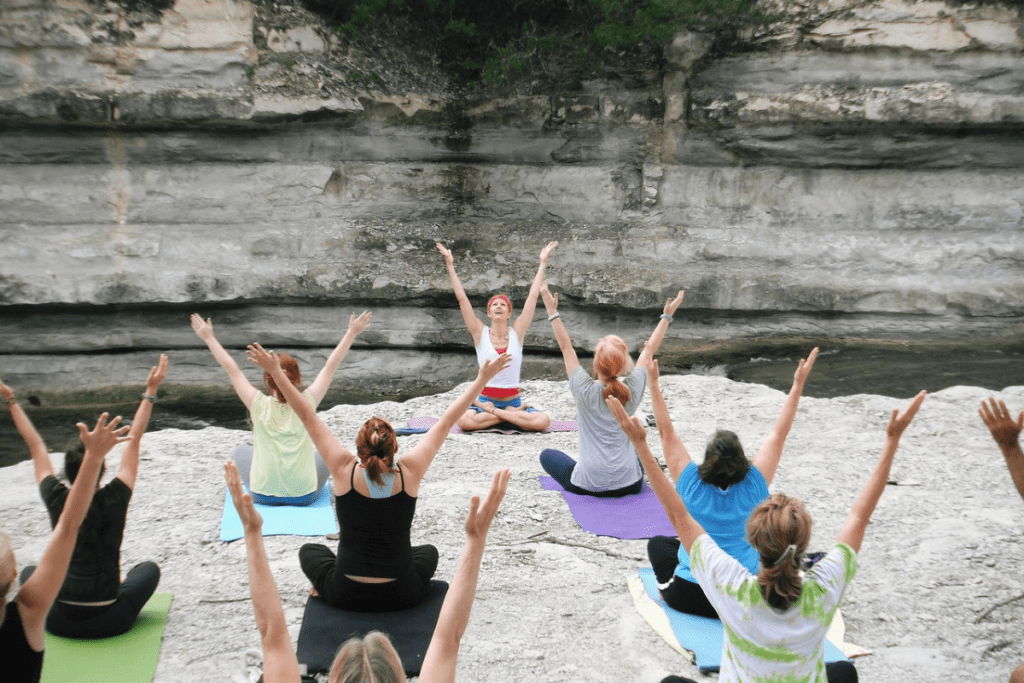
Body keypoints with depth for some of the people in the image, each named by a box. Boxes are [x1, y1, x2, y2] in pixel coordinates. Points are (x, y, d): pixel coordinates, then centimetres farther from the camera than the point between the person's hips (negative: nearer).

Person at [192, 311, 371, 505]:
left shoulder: (259, 405, -14)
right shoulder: (307, 404, -13)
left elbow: (231, 369, -5)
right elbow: (331, 366, -5)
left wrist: (208, 337, 5)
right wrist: (352, 332, 3)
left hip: (263, 495, 0)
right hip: (305, 496, 0)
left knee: (242, 451, 28)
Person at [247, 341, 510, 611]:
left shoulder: (345, 471, -16)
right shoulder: (409, 472, -15)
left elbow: (308, 418, -9)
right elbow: (446, 422, -7)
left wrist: (276, 372, -3)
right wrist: (483, 378, 0)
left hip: (346, 596, 0)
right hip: (402, 596, 0)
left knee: (310, 550, 30)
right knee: (428, 551, 33)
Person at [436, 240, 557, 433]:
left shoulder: (517, 332, 3)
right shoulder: (480, 333, 1)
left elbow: (533, 296, 3)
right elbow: (462, 298, -2)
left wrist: (542, 263, 5)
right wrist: (450, 266, -4)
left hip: (513, 400, 1)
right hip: (485, 399, -1)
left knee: (543, 422, -27)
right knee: (464, 421, -33)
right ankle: (513, 414, -13)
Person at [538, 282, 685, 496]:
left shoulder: (585, 391, -14)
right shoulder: (632, 390, -7)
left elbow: (566, 348, -3)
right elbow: (648, 351, 7)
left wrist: (553, 312, 4)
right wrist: (667, 316, 18)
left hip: (588, 485, -4)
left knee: (547, 454, 21)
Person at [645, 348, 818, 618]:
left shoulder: (691, 484, -13)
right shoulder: (753, 487, -11)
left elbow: (666, 432, -8)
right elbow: (778, 434, -5)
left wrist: (654, 383, -6)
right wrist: (798, 385, -2)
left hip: (688, 597, 1)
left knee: (658, 542, 30)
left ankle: (667, 585, 12)